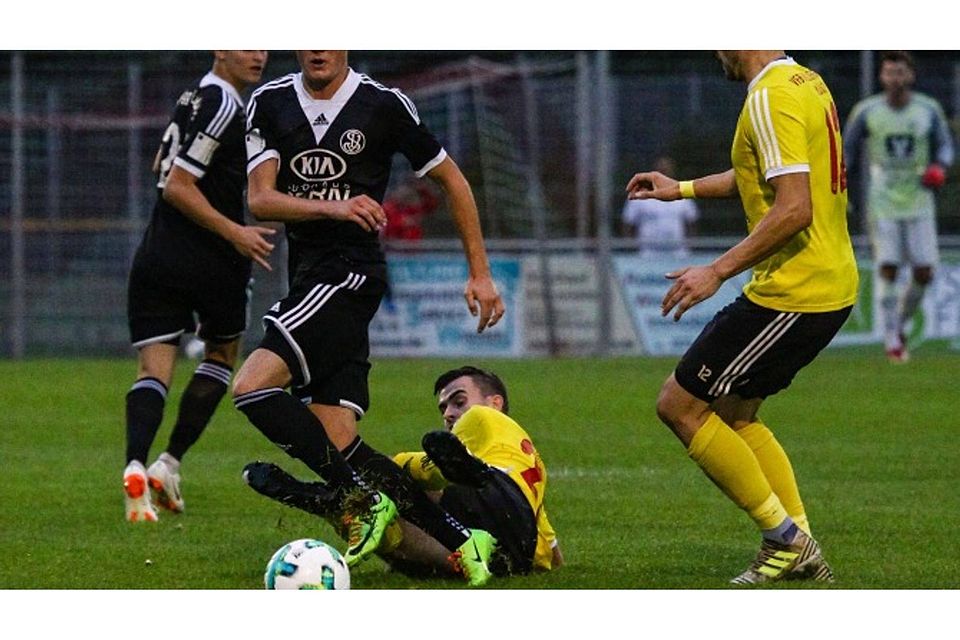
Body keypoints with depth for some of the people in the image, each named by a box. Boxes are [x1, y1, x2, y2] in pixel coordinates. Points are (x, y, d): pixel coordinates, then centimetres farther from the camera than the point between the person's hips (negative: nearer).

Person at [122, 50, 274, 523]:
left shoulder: (195, 98, 13)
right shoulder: (222, 107, -14)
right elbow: (177, 186, -18)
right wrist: (234, 232, -16)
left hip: (157, 256, 6)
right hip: (210, 262, -6)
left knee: (153, 367, -2)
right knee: (222, 354, 17)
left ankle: (135, 465, -26)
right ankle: (170, 464, 9)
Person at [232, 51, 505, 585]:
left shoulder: (383, 104, -3)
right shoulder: (270, 104, 8)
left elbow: (451, 179, 8)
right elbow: (260, 199, -2)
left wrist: (481, 273, 6)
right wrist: (332, 207, -20)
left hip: (349, 274, -6)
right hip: (309, 278, 6)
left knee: (252, 388, -23)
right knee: (338, 443, -4)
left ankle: (364, 500, -15)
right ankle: (462, 541, 0)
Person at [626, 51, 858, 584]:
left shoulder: (771, 98, -18)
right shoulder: (807, 83, 13)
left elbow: (794, 208, -26)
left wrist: (718, 272, -22)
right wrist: (683, 189, 34)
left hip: (793, 294, -10)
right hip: (833, 285, 10)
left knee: (680, 406, -2)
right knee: (733, 415, 20)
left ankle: (785, 539, 1)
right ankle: (804, 554, 17)